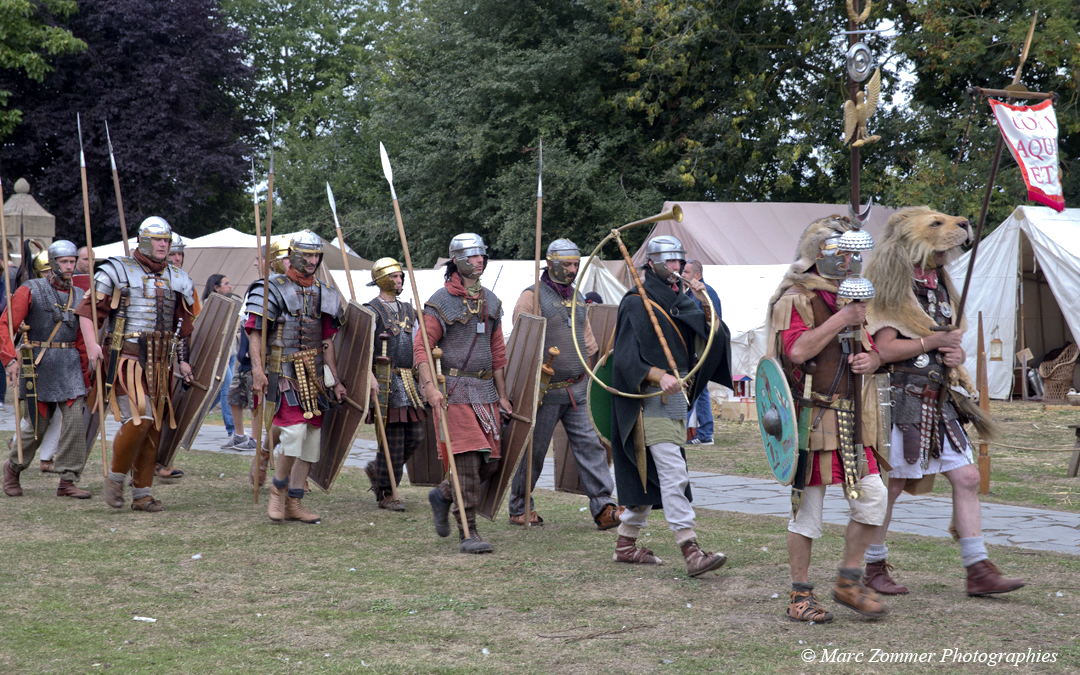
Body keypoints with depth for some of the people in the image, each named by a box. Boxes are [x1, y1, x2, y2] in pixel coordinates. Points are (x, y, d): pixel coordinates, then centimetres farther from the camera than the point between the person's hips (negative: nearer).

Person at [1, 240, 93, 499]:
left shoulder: (78, 296, 12)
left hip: (70, 364, 4)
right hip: (39, 365, -4)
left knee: (75, 420, -8)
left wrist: (85, 375, 17)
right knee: (36, 425, 2)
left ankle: (67, 481, -3)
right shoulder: (31, 291, -3)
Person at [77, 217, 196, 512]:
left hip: (160, 365, 6)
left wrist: (183, 360, 13)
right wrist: (92, 344, -17)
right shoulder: (118, 272, -2)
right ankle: (115, 476, 3)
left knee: (154, 428, 6)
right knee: (138, 419, -19)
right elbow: (88, 309, -3)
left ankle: (142, 493, 14)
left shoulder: (178, 280, 14)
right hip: (127, 360, -6)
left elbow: (185, 326, 21)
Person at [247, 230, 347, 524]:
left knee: (312, 435, 4)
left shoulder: (323, 294, 15)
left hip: (313, 373, 6)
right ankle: (278, 491, 0)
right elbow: (254, 331, -8)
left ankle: (293, 503, 12)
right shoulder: (273, 288, -3)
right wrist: (257, 367, -20)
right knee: (295, 429, -20)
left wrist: (335, 379, 13)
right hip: (284, 370, -6)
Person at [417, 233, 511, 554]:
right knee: (468, 460, -11)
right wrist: (430, 387, -20)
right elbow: (421, 347, -8)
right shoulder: (441, 302, -4)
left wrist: (502, 395, 16)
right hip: (455, 391, -6)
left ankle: (443, 495, 29)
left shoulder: (491, 302, 14)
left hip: (486, 390, 6)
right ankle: (468, 533, -6)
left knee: (491, 461, 5)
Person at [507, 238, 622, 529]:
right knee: (534, 450, 4)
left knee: (591, 445, -4)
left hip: (578, 390, 6)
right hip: (546, 391, -6)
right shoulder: (533, 296, -6)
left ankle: (603, 507, -8)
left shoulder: (577, 298, 16)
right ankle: (518, 509, 18)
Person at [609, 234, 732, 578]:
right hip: (650, 398, -9)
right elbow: (627, 359, -14)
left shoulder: (679, 301, 15)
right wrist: (659, 376, -29)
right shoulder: (636, 303, -8)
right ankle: (691, 553, -20)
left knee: (648, 474, 14)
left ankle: (626, 543, 23)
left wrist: (705, 305, -8)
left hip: (676, 395, 9)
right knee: (673, 473, -15)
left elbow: (715, 336, 7)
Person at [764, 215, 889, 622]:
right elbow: (797, 350, -23)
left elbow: (871, 351, 25)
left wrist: (870, 360, 1)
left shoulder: (850, 299, 18)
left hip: (850, 421, 7)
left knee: (872, 497, 1)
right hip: (811, 418, -7)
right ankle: (800, 595, 9)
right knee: (807, 506, -1)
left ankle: (849, 581, 15)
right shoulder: (795, 299, -8)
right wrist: (840, 321, -19)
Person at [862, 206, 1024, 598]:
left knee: (967, 477, 2)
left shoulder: (938, 287, 16)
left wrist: (955, 355, 4)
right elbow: (885, 350, -19)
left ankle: (978, 570, 4)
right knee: (890, 485, -1)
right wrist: (933, 342, -13)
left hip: (939, 401, 8)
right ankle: (875, 569, 13)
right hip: (902, 400, -8)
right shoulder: (892, 290, -10)